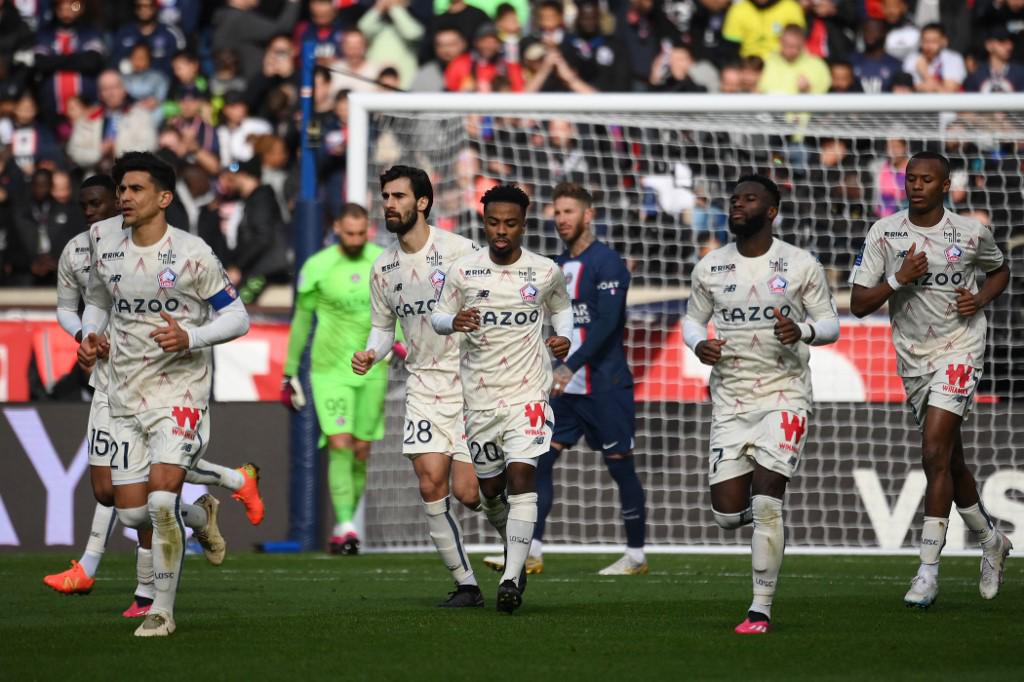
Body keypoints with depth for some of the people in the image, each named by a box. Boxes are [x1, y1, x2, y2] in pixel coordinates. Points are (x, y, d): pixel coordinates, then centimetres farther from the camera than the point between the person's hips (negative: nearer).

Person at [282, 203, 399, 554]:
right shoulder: (317, 267, -4)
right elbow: (301, 319, 5)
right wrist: (290, 373, 8)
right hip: (330, 368, -3)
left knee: (361, 450, 6)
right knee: (340, 445, -16)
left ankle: (346, 529, 19)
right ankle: (345, 527, -18)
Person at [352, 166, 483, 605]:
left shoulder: (459, 251, -11)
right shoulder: (384, 266, 7)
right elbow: (383, 325, 17)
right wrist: (370, 354, -2)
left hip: (470, 383, -5)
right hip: (423, 385, 5)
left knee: (467, 491, -9)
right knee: (431, 486, -8)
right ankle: (465, 583, 3)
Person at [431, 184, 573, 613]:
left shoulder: (546, 272, -1)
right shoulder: (463, 271, -2)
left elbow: (561, 306, 19)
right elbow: (437, 317, 7)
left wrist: (565, 338, -1)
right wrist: (454, 322, -16)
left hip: (528, 392, -2)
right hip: (480, 395, 2)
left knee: (521, 476, -18)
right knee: (490, 488, 9)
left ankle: (512, 578, -20)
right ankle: (514, 546, 40)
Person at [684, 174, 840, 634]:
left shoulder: (800, 265, -2)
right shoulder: (710, 268, 5)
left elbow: (830, 324, 3)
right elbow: (693, 319, 17)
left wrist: (802, 330, -19)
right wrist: (699, 344, -6)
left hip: (784, 397, -3)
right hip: (731, 401, 3)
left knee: (766, 504, -14)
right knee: (727, 515, -2)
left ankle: (761, 610, -6)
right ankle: (770, 523, 34)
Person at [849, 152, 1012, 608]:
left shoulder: (972, 234, -4)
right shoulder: (884, 234, -3)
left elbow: (1000, 270, 17)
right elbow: (858, 304, -4)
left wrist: (981, 299, -4)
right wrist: (899, 279, -19)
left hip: (959, 348, -3)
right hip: (913, 357, 4)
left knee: (935, 453, -17)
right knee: (950, 462, 13)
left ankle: (928, 571, -15)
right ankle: (991, 541, 37)